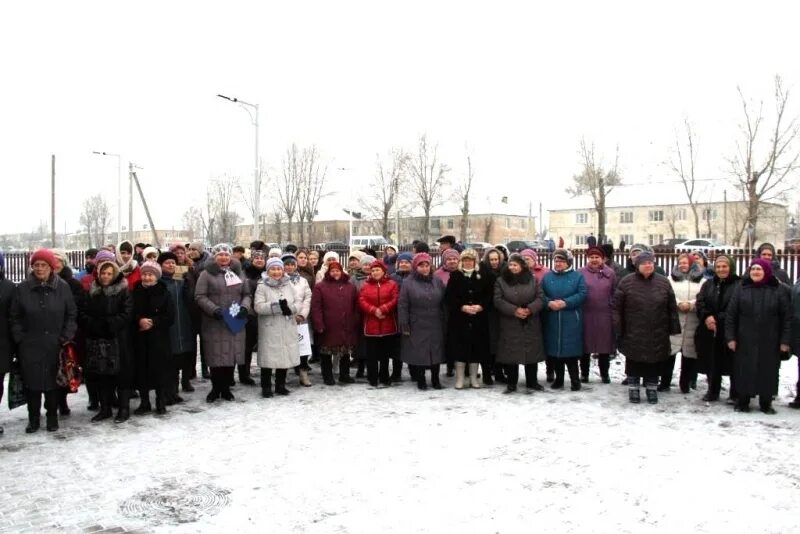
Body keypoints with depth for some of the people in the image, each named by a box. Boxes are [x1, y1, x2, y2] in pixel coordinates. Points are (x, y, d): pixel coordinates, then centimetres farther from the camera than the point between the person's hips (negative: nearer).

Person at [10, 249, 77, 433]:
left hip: (55, 344, 0)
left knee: (53, 381, 6)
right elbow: (15, 317, 7)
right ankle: (33, 418, 19)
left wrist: (66, 337, -4)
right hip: (30, 345, 1)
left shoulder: (63, 287, 0)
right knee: (32, 382, 5)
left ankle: (52, 416, 21)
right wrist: (20, 338, -2)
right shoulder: (22, 289, 1)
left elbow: (72, 315, 3)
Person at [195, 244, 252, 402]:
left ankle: (226, 388, 18)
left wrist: (244, 307, -5)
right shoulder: (206, 274, 0)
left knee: (232, 355, 5)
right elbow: (200, 296, -6)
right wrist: (214, 310, -18)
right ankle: (216, 388, 14)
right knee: (216, 356, -1)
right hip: (214, 323, -3)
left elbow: (247, 294, 15)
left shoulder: (237, 273, 13)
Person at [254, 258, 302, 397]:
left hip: (287, 328, 4)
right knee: (269, 358, -1)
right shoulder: (262, 286, -3)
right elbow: (259, 307, -14)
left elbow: (299, 301, 4)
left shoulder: (289, 284, 10)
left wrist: (291, 308, -16)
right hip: (269, 328, -4)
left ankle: (280, 385, 23)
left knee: (286, 356, 9)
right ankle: (266, 387, 12)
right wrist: (277, 306, -22)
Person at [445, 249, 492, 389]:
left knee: (476, 347, 5)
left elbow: (489, 295, 2)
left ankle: (474, 378, 16)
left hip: (478, 319, 2)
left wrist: (480, 306, -14)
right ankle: (460, 378, 9)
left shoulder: (483, 276, 7)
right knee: (460, 347, -1)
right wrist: (462, 307, -16)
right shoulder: (455, 276, 3)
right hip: (459, 318, -1)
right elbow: (449, 297, -4)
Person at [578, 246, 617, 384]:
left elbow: (615, 293, 6)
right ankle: (584, 373, 19)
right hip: (585, 314, -1)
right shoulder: (581, 273, 0)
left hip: (604, 315, 1)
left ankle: (604, 373, 21)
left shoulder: (610, 273, 4)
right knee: (585, 344, 6)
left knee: (604, 344, 8)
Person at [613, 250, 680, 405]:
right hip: (633, 334, -2)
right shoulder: (626, 282, -5)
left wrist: (674, 329, 3)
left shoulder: (663, 282, 2)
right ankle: (633, 390, 21)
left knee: (654, 364, 11)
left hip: (657, 335, 2)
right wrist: (618, 330, -8)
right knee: (634, 364, 8)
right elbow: (617, 308, -4)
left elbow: (672, 308, 6)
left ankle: (652, 390, 26)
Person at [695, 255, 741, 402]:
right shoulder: (708, 285, 14)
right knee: (712, 363, 11)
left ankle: (735, 394, 13)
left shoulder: (739, 285, -5)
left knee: (733, 363, 1)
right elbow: (700, 303, 5)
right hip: (711, 331, 5)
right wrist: (707, 317, -13)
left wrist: (718, 319, -17)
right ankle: (712, 392, 23)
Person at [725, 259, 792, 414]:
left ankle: (766, 403, 21)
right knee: (745, 371, 5)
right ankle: (743, 401, 17)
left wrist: (785, 340, -5)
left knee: (768, 371, 7)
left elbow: (786, 317, -1)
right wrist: (730, 337, -3)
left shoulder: (779, 290, -1)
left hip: (769, 342, 0)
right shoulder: (742, 289, 2)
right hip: (745, 341, 1)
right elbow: (731, 315, 2)